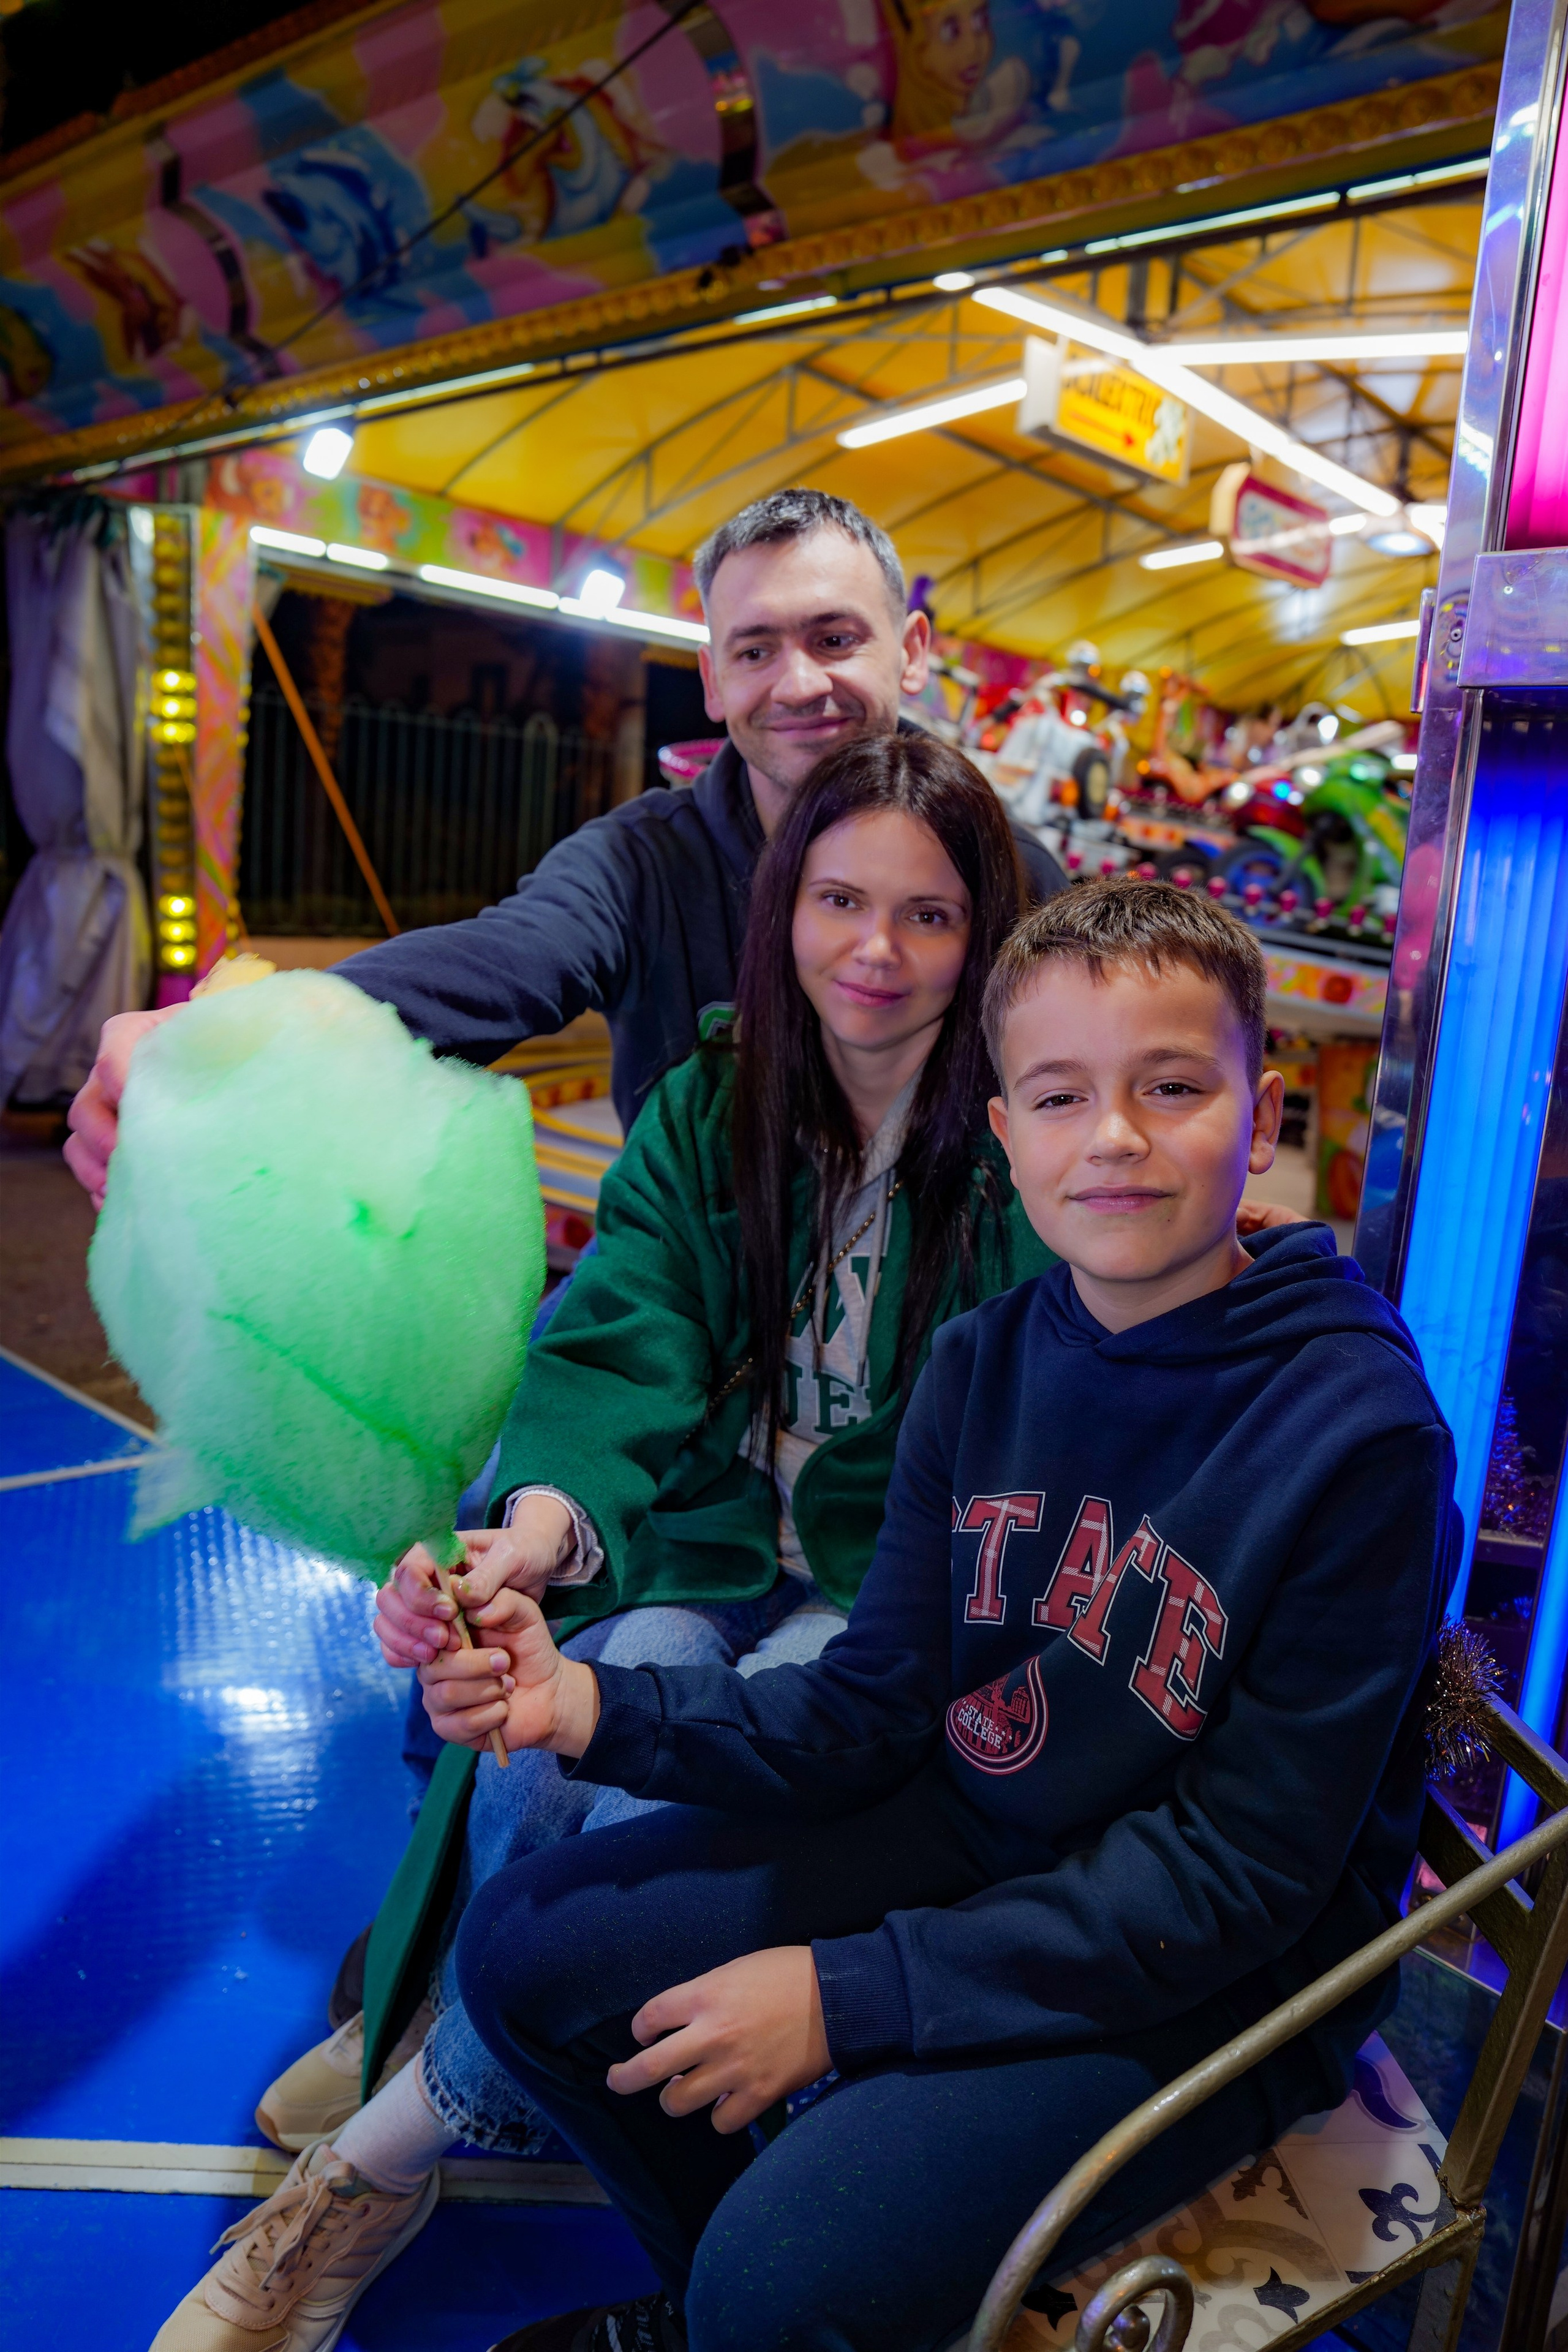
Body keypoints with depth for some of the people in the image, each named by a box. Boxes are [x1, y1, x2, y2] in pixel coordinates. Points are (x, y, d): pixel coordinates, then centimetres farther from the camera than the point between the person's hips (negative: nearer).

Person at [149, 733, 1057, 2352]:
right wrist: (545, 1520, -32)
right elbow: (618, 1342, -13)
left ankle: (387, 2154, 2)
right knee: (556, 1732, -24)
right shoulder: (707, 1112, -1)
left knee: (663, 1794, -23)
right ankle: (445, 2022, 8)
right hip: (715, 1539, 3)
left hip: (913, 1579, -2)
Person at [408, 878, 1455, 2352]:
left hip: (1212, 1968, -5)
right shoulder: (982, 1362, -5)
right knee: (525, 1949, 3)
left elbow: (1243, 1870, -20)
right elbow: (874, 1712, -3)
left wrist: (852, 1992, -21)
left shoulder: (1361, 1430, -22)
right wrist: (595, 1709, -19)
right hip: (965, 1833, 6)